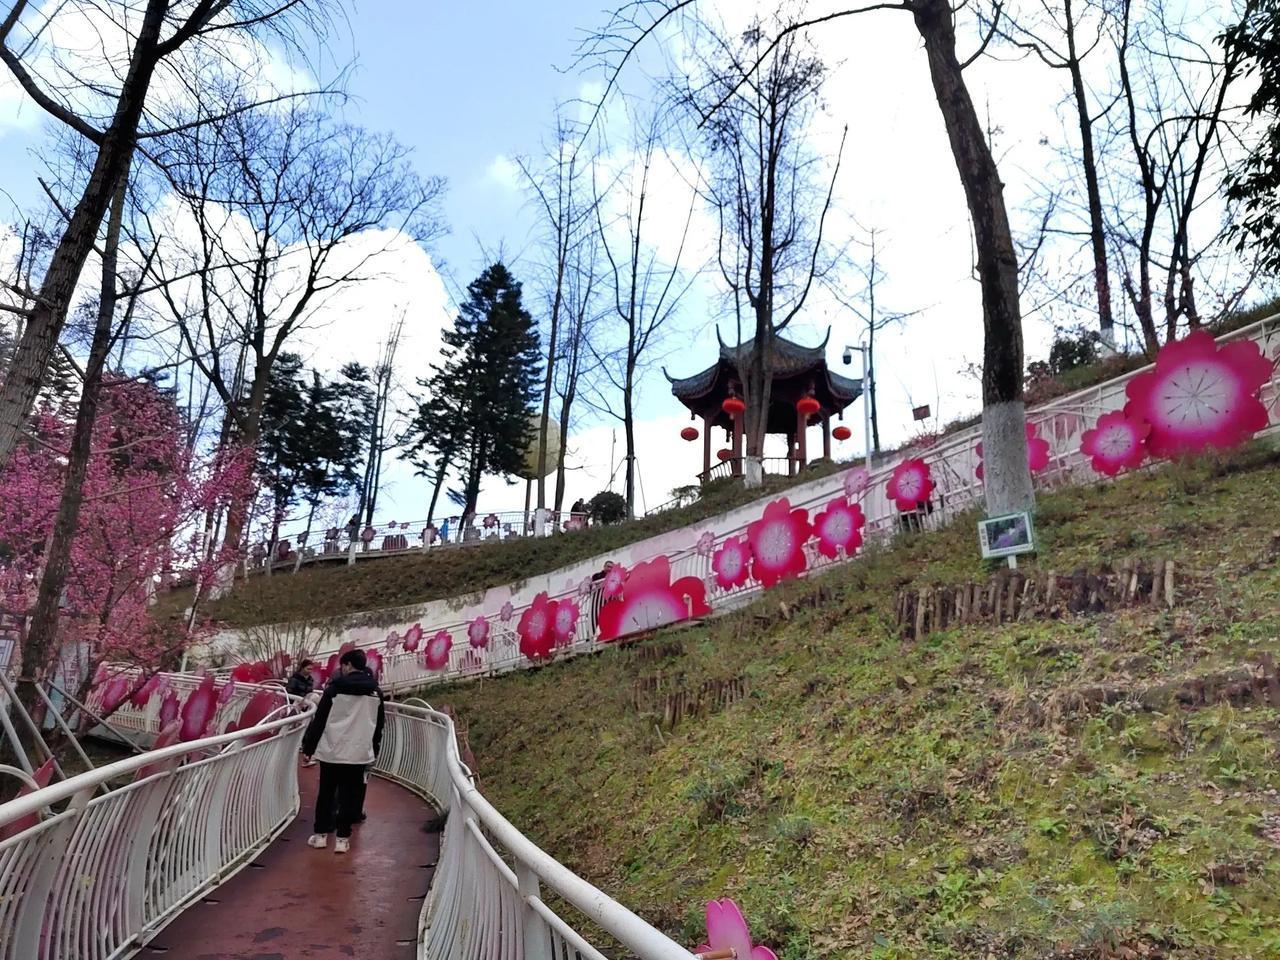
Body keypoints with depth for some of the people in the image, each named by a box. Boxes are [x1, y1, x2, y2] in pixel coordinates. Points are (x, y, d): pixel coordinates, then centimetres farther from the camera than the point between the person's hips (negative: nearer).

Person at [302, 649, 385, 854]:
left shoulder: (335, 688, -8)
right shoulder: (375, 692, 3)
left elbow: (319, 719, -5)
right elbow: (379, 724, 11)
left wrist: (308, 745, 4)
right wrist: (374, 750, 20)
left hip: (332, 750, -2)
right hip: (359, 752, 2)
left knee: (326, 792, 14)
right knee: (350, 793, 7)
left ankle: (321, 834, 22)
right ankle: (342, 838, 8)